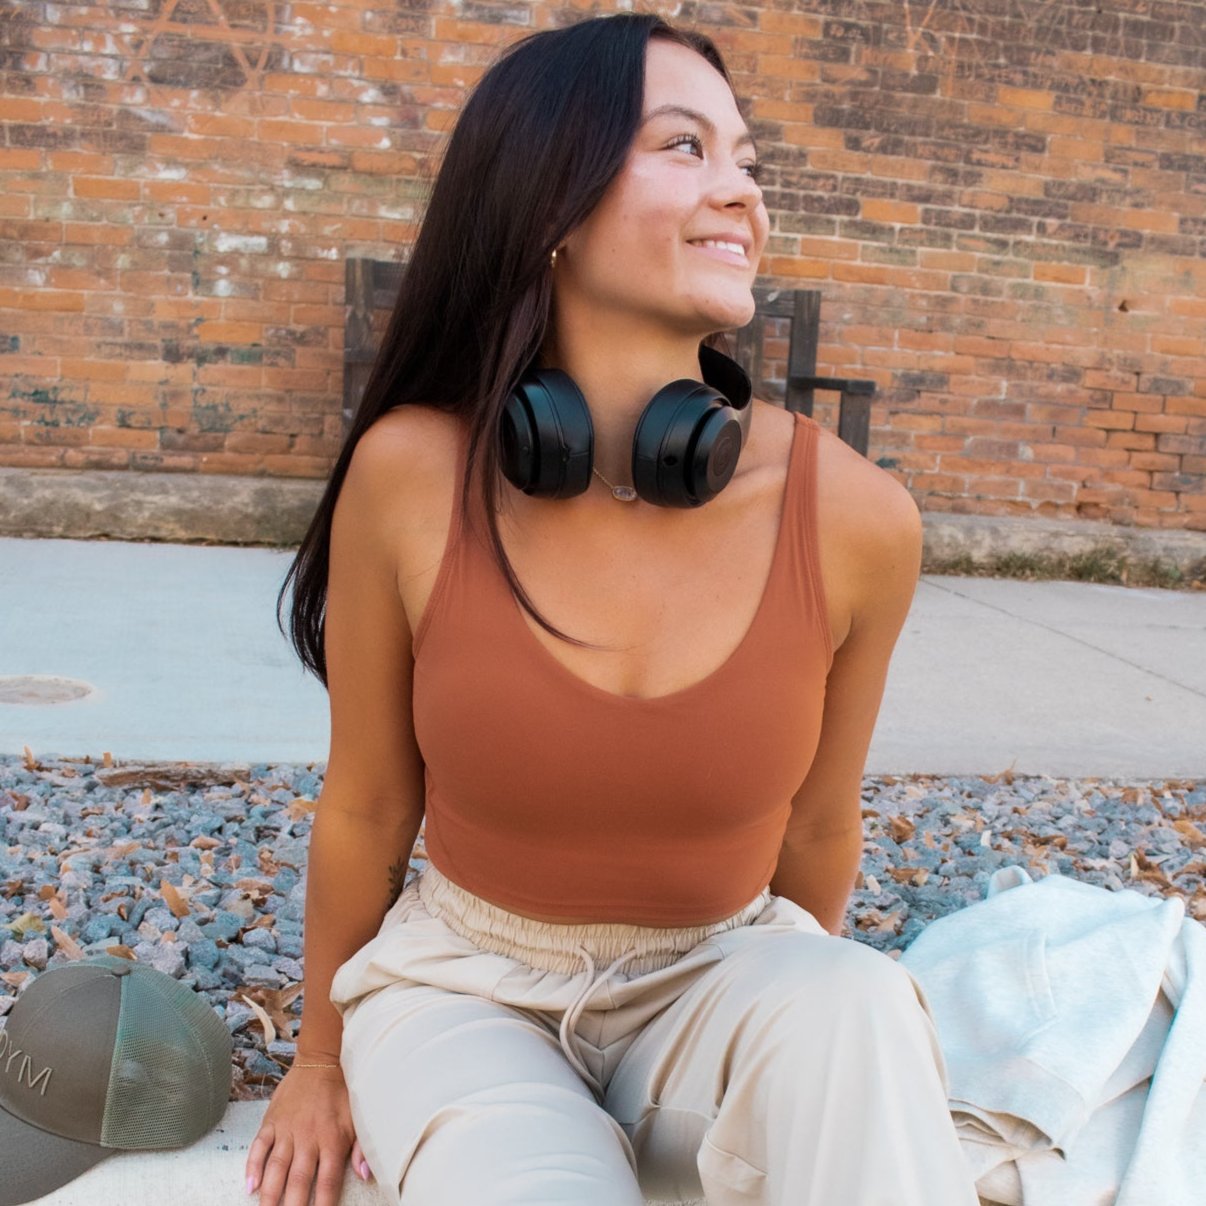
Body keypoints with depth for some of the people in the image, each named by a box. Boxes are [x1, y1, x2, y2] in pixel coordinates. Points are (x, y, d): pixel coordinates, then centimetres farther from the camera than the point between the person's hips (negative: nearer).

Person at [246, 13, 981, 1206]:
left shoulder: (855, 519, -19)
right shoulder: (413, 476, -20)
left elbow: (813, 826, -1)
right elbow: (365, 809, -4)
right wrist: (322, 1062, 11)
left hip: (715, 984, 2)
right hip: (469, 984, -1)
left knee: (855, 1005, -31)